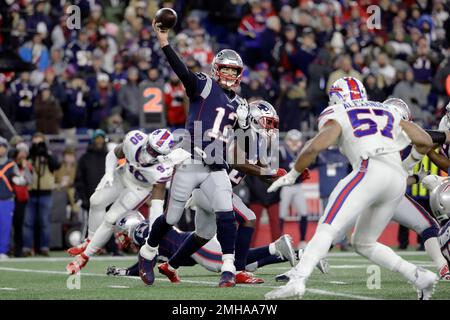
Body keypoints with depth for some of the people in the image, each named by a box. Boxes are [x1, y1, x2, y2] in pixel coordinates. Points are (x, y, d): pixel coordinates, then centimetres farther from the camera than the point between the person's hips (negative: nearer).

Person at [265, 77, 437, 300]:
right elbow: (426, 141, 28)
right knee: (363, 243, 20)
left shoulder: (337, 115, 14)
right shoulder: (388, 113, 30)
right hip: (399, 180, 6)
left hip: (371, 172, -6)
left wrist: (291, 175, 9)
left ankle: (297, 281, -33)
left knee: (328, 229, -14)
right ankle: (419, 276, 9)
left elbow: (315, 146, -3)